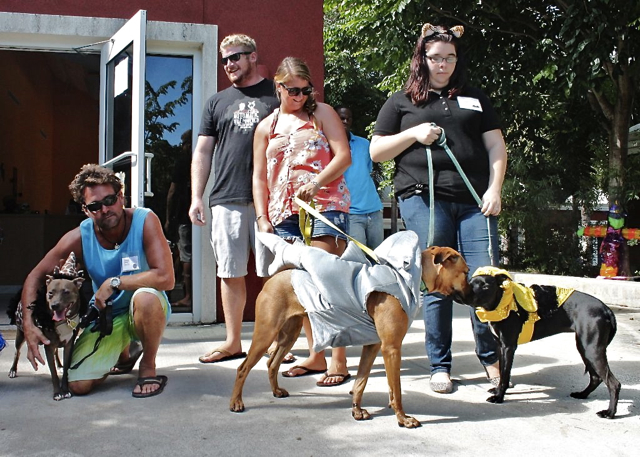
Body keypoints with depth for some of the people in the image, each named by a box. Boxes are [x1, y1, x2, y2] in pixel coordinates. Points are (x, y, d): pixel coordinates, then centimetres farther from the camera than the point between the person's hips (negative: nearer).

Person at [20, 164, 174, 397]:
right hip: (105, 317, 4)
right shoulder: (79, 238, -12)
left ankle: (148, 367, -11)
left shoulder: (145, 221, -22)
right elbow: (35, 277, -2)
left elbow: (166, 278, -32)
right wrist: (29, 324, -17)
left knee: (145, 297, -39)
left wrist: (114, 282, -26)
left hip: (146, 310, -4)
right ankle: (122, 352, 25)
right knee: (78, 385, -10)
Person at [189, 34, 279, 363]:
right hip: (226, 200, 3)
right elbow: (202, 152, 15)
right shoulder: (217, 102, 17)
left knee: (273, 273, 0)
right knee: (231, 274, 6)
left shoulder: (276, 95, 7)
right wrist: (196, 197, 6)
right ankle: (233, 343, 15)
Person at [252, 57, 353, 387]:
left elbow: (343, 156, -3)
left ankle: (338, 360, -8)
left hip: (325, 205, -4)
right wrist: (262, 218, 6)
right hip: (285, 213, 5)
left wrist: (316, 183, -18)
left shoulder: (322, 113, 8)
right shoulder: (266, 127, 18)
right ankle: (315, 356, 14)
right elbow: (259, 178, 16)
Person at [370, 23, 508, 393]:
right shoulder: (401, 102, 15)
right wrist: (413, 134, -4)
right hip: (423, 199, -1)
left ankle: (491, 357, 11)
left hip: (474, 200, 2)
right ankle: (440, 366, 9)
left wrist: (495, 189, 0)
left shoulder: (475, 99, 20)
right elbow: (377, 152, 11)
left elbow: (496, 146, 15)